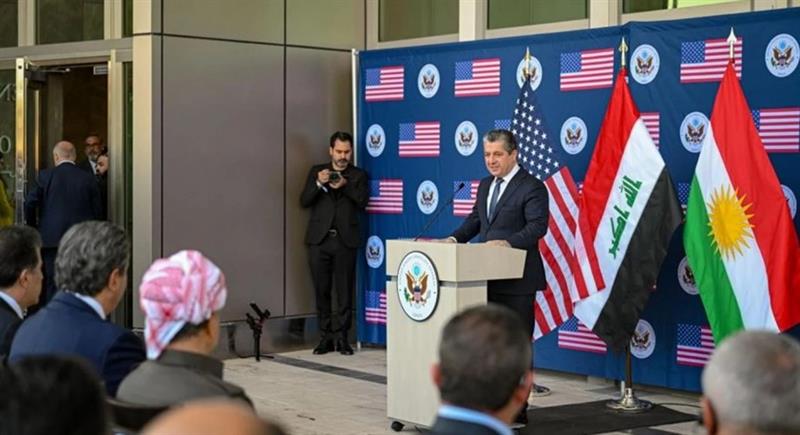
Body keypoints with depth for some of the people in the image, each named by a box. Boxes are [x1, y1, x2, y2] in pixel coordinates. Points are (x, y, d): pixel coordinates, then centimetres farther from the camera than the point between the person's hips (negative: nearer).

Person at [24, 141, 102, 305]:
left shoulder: (46, 176, -3)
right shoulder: (88, 179, 1)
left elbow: (30, 202, -6)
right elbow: (97, 210, 3)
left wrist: (32, 226, 9)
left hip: (52, 238, -1)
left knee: (52, 284, 5)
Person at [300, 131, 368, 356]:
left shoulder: (358, 175, 10)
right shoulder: (317, 171, 12)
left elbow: (363, 202, -4)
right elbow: (304, 201, 4)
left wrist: (344, 185, -18)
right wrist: (318, 183, -13)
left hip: (345, 240, -1)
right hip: (319, 239, 1)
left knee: (345, 292, -2)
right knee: (321, 291, 3)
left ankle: (341, 337, 5)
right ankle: (325, 337, 9)